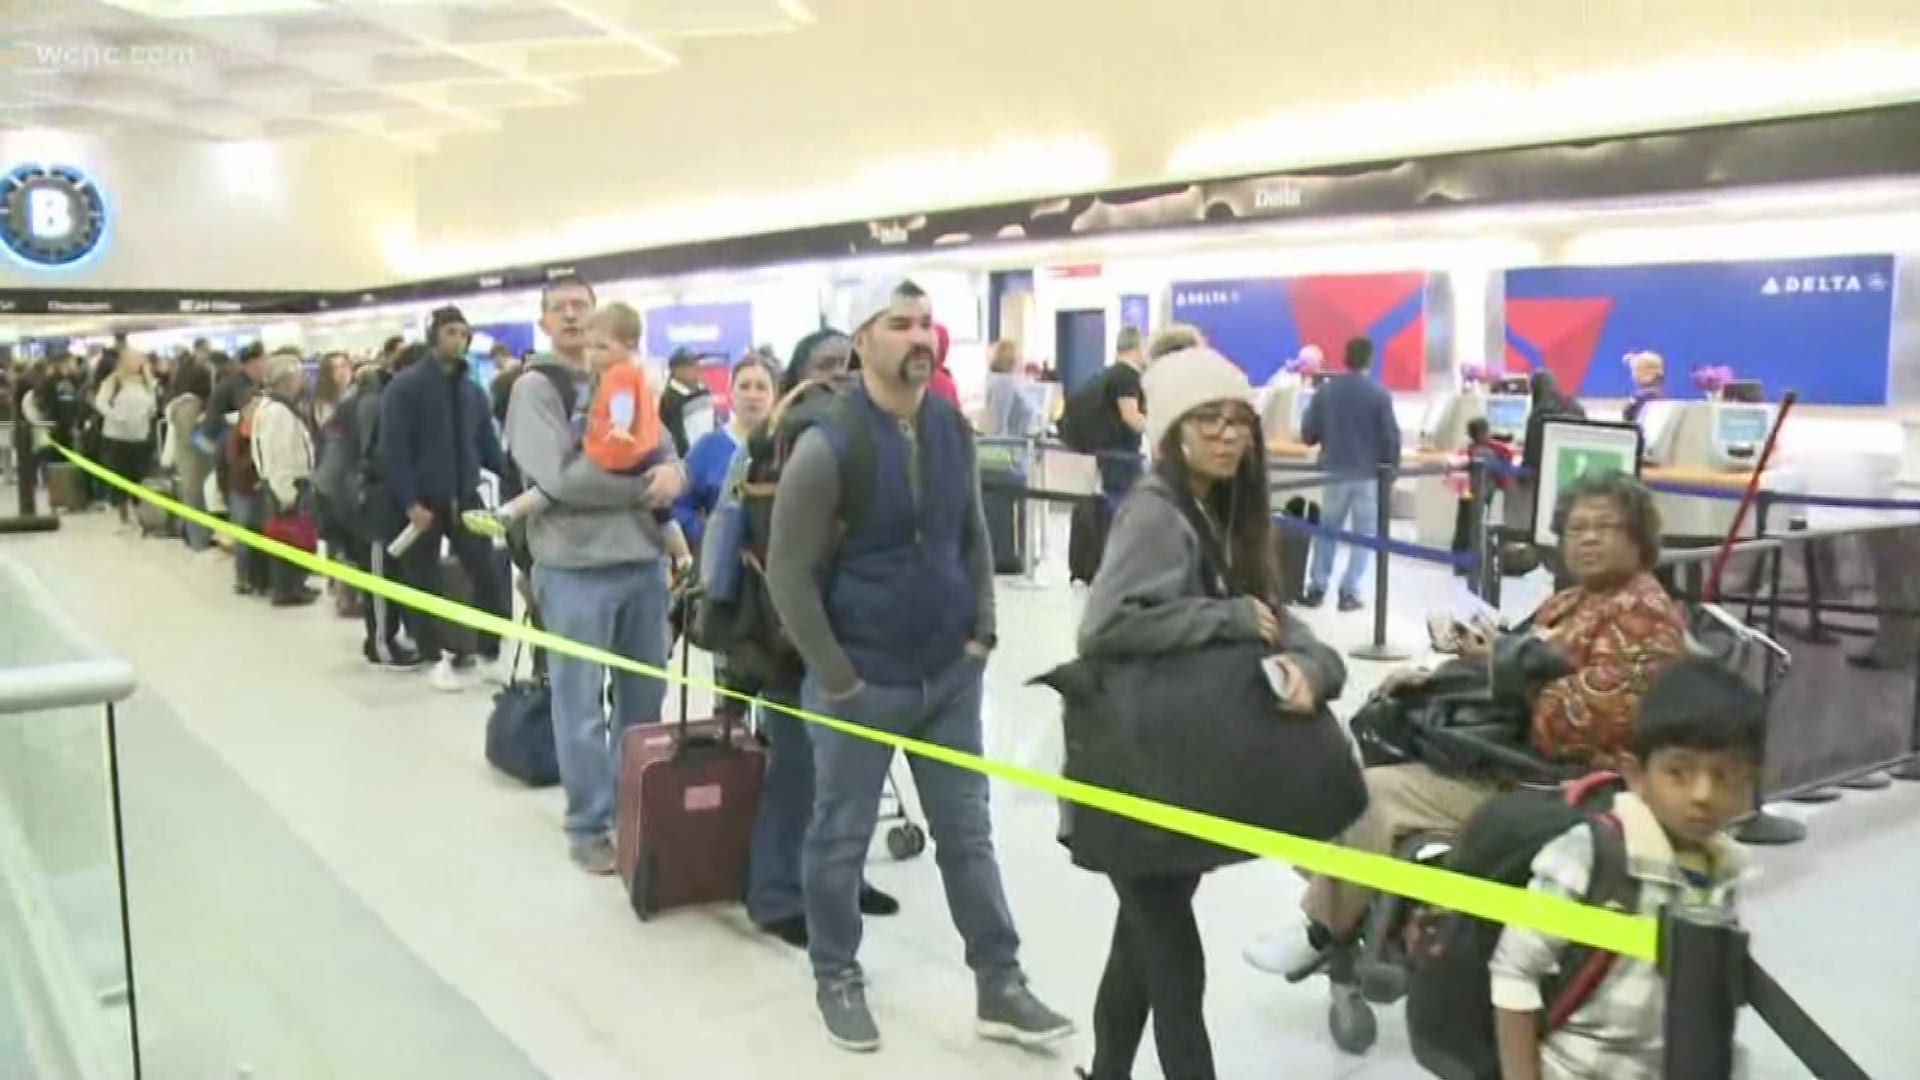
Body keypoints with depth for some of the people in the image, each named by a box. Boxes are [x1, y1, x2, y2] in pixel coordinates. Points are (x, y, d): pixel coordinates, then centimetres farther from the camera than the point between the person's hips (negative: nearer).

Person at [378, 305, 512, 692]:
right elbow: (393, 448, -13)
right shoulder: (405, 386, -8)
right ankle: (439, 656, 19)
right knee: (425, 584, 6)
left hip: (464, 499, 4)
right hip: (421, 502, -4)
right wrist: (409, 501, -18)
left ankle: (491, 651, 9)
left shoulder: (473, 391, 8)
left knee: (491, 577, -4)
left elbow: (487, 445, 10)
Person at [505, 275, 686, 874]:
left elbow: (666, 450, 9)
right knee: (582, 703, 3)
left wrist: (671, 474, -15)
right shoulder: (535, 388, -5)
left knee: (645, 694, 16)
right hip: (575, 567, -6)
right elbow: (560, 477, -17)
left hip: (643, 559, 6)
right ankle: (589, 826, 15)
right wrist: (643, 484, -11)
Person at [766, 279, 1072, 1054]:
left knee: (968, 835, 13)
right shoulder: (828, 446, -16)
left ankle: (1001, 988, 25)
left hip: (950, 675, 5)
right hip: (862, 683, -5)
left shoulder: (955, 429, 2)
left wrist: (981, 635, 4)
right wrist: (837, 679, -12)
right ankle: (838, 980, 32)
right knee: (841, 838, 11)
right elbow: (789, 576, -14)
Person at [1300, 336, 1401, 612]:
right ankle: (1349, 592, 4)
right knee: (1365, 534, 7)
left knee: (1327, 530, 13)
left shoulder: (1325, 391, -2)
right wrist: (1391, 470, 5)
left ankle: (1317, 589, 12)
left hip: (1334, 472, 2)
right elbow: (1391, 437, -8)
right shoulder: (1380, 394, -8)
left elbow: (1307, 435, 1)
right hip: (1369, 474, -2)